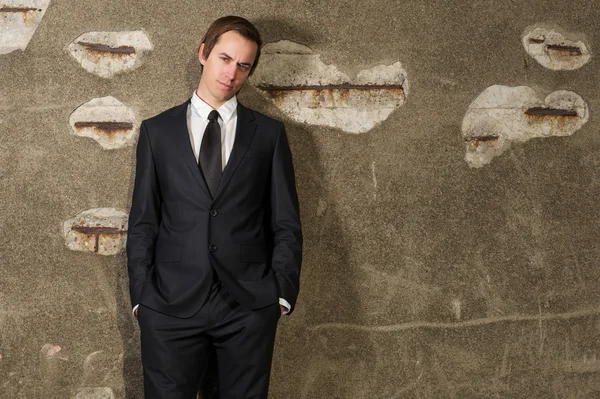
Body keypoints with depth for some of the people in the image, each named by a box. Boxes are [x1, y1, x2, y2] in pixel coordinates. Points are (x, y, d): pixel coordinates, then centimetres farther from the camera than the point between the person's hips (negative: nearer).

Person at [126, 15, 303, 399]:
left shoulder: (269, 133, 8)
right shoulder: (157, 131, 8)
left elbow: (286, 224, 7)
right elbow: (143, 222, 6)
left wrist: (282, 292, -3)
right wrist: (141, 295, -1)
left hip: (250, 305, 0)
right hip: (171, 304, 0)